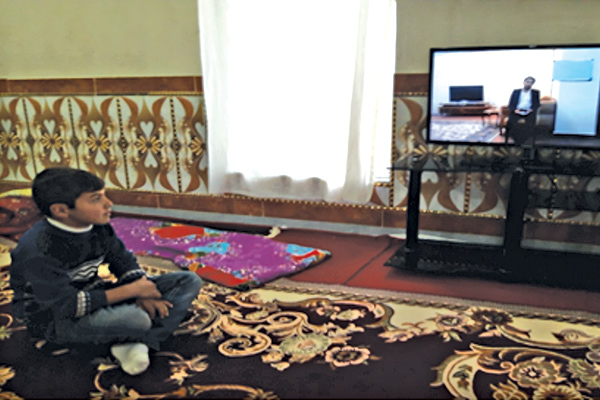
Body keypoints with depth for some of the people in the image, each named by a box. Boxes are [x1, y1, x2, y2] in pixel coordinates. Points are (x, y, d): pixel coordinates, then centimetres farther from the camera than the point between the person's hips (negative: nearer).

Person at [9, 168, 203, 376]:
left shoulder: (99, 227, -6)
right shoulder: (38, 251, -26)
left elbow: (125, 264, 4)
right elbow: (67, 306, -29)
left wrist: (143, 295, -17)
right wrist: (133, 290, -25)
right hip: (55, 319, -7)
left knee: (190, 281, -3)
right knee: (133, 318, -41)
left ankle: (136, 342, -20)